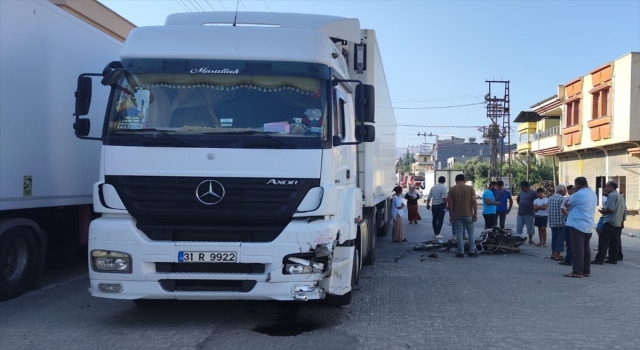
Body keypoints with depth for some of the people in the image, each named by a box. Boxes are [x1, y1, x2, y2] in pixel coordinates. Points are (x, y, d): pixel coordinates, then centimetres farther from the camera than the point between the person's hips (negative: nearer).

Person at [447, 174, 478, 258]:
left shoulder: (452, 189, -2)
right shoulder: (470, 188, -3)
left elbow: (450, 203, -2)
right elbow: (474, 202, -7)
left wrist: (450, 215, 6)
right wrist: (475, 214, -1)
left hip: (457, 215, 0)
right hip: (468, 215, 0)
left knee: (459, 234, 5)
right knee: (471, 233, 11)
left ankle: (461, 252, 6)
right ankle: (472, 252, 12)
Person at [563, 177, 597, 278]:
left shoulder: (578, 194, -14)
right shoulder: (593, 194, 14)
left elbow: (567, 205, 0)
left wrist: (567, 201, 19)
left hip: (578, 225, -9)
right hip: (588, 226, 9)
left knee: (578, 249, -6)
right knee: (586, 248, 13)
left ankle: (577, 272, -6)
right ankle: (586, 271, 17)